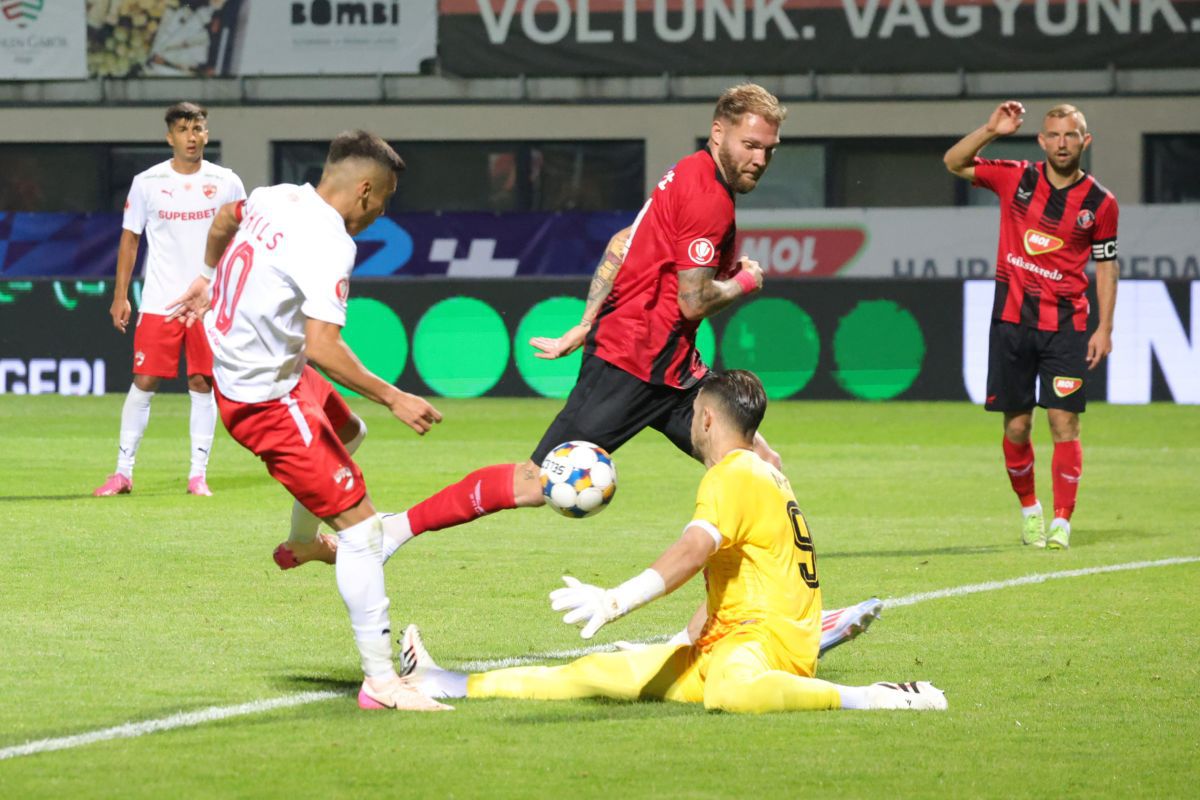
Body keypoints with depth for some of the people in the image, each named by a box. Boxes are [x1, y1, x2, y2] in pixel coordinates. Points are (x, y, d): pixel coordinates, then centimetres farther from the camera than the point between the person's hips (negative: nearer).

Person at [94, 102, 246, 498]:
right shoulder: (147, 183, 1)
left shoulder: (226, 183, 1)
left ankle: (198, 474, 8)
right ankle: (123, 472, 5)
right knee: (143, 382, -2)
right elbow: (129, 239, 8)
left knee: (202, 384, 1)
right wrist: (120, 296, 3)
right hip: (159, 302, 0)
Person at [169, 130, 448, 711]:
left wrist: (210, 279, 45)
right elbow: (323, 347, -32)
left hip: (230, 369, 10)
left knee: (347, 431, 35)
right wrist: (392, 398, -23)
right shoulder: (330, 243, -25)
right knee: (359, 523, -8)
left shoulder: (274, 197, 2)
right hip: (267, 401, -10)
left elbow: (223, 221, 26)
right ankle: (381, 682, -7)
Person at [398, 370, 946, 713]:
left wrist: (618, 601, -37)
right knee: (597, 673, 9)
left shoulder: (733, 475, -9)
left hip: (766, 641, -10)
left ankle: (873, 699, -38)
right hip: (723, 645, 10)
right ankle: (448, 685, 13)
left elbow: (693, 551, -26)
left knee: (729, 690, -46)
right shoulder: (759, 472, 23)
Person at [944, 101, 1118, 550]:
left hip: (1066, 324, -1)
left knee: (1064, 420, -8)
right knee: (1016, 425, 5)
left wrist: (1104, 328, -1)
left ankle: (1062, 522, -5)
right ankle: (1029, 509, 24)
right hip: (1012, 318, 1)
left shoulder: (1100, 203, 0)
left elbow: (1106, 266, 6)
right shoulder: (1016, 179, 2)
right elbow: (954, 163, 4)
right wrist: (991, 130, -11)